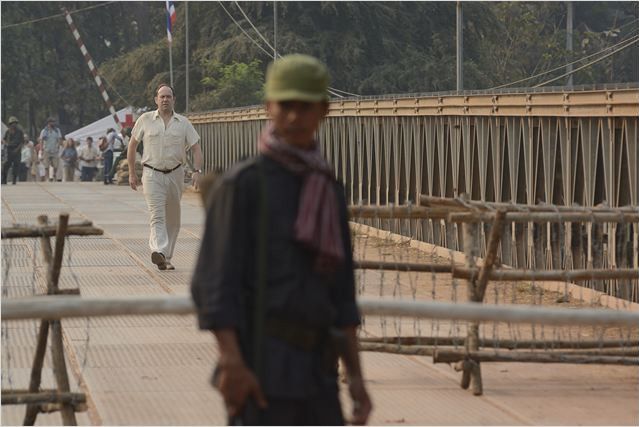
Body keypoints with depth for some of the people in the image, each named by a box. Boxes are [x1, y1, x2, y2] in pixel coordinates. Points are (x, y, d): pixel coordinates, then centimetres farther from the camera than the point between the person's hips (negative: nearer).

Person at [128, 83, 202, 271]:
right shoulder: (145, 120, 2)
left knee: (173, 220, 9)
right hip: (152, 175, -3)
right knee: (157, 216, -18)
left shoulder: (183, 122, 4)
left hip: (175, 174, 3)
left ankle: (167, 258, 21)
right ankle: (158, 252, -35)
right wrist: (132, 173, 9)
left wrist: (197, 171, -12)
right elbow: (132, 145, 11)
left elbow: (196, 148, 3)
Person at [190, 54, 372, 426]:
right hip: (260, 369, -7)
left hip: (314, 373, 7)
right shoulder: (240, 185, -5)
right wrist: (231, 363, -23)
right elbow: (215, 281, -12)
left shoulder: (328, 190, 16)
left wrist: (356, 376, 10)